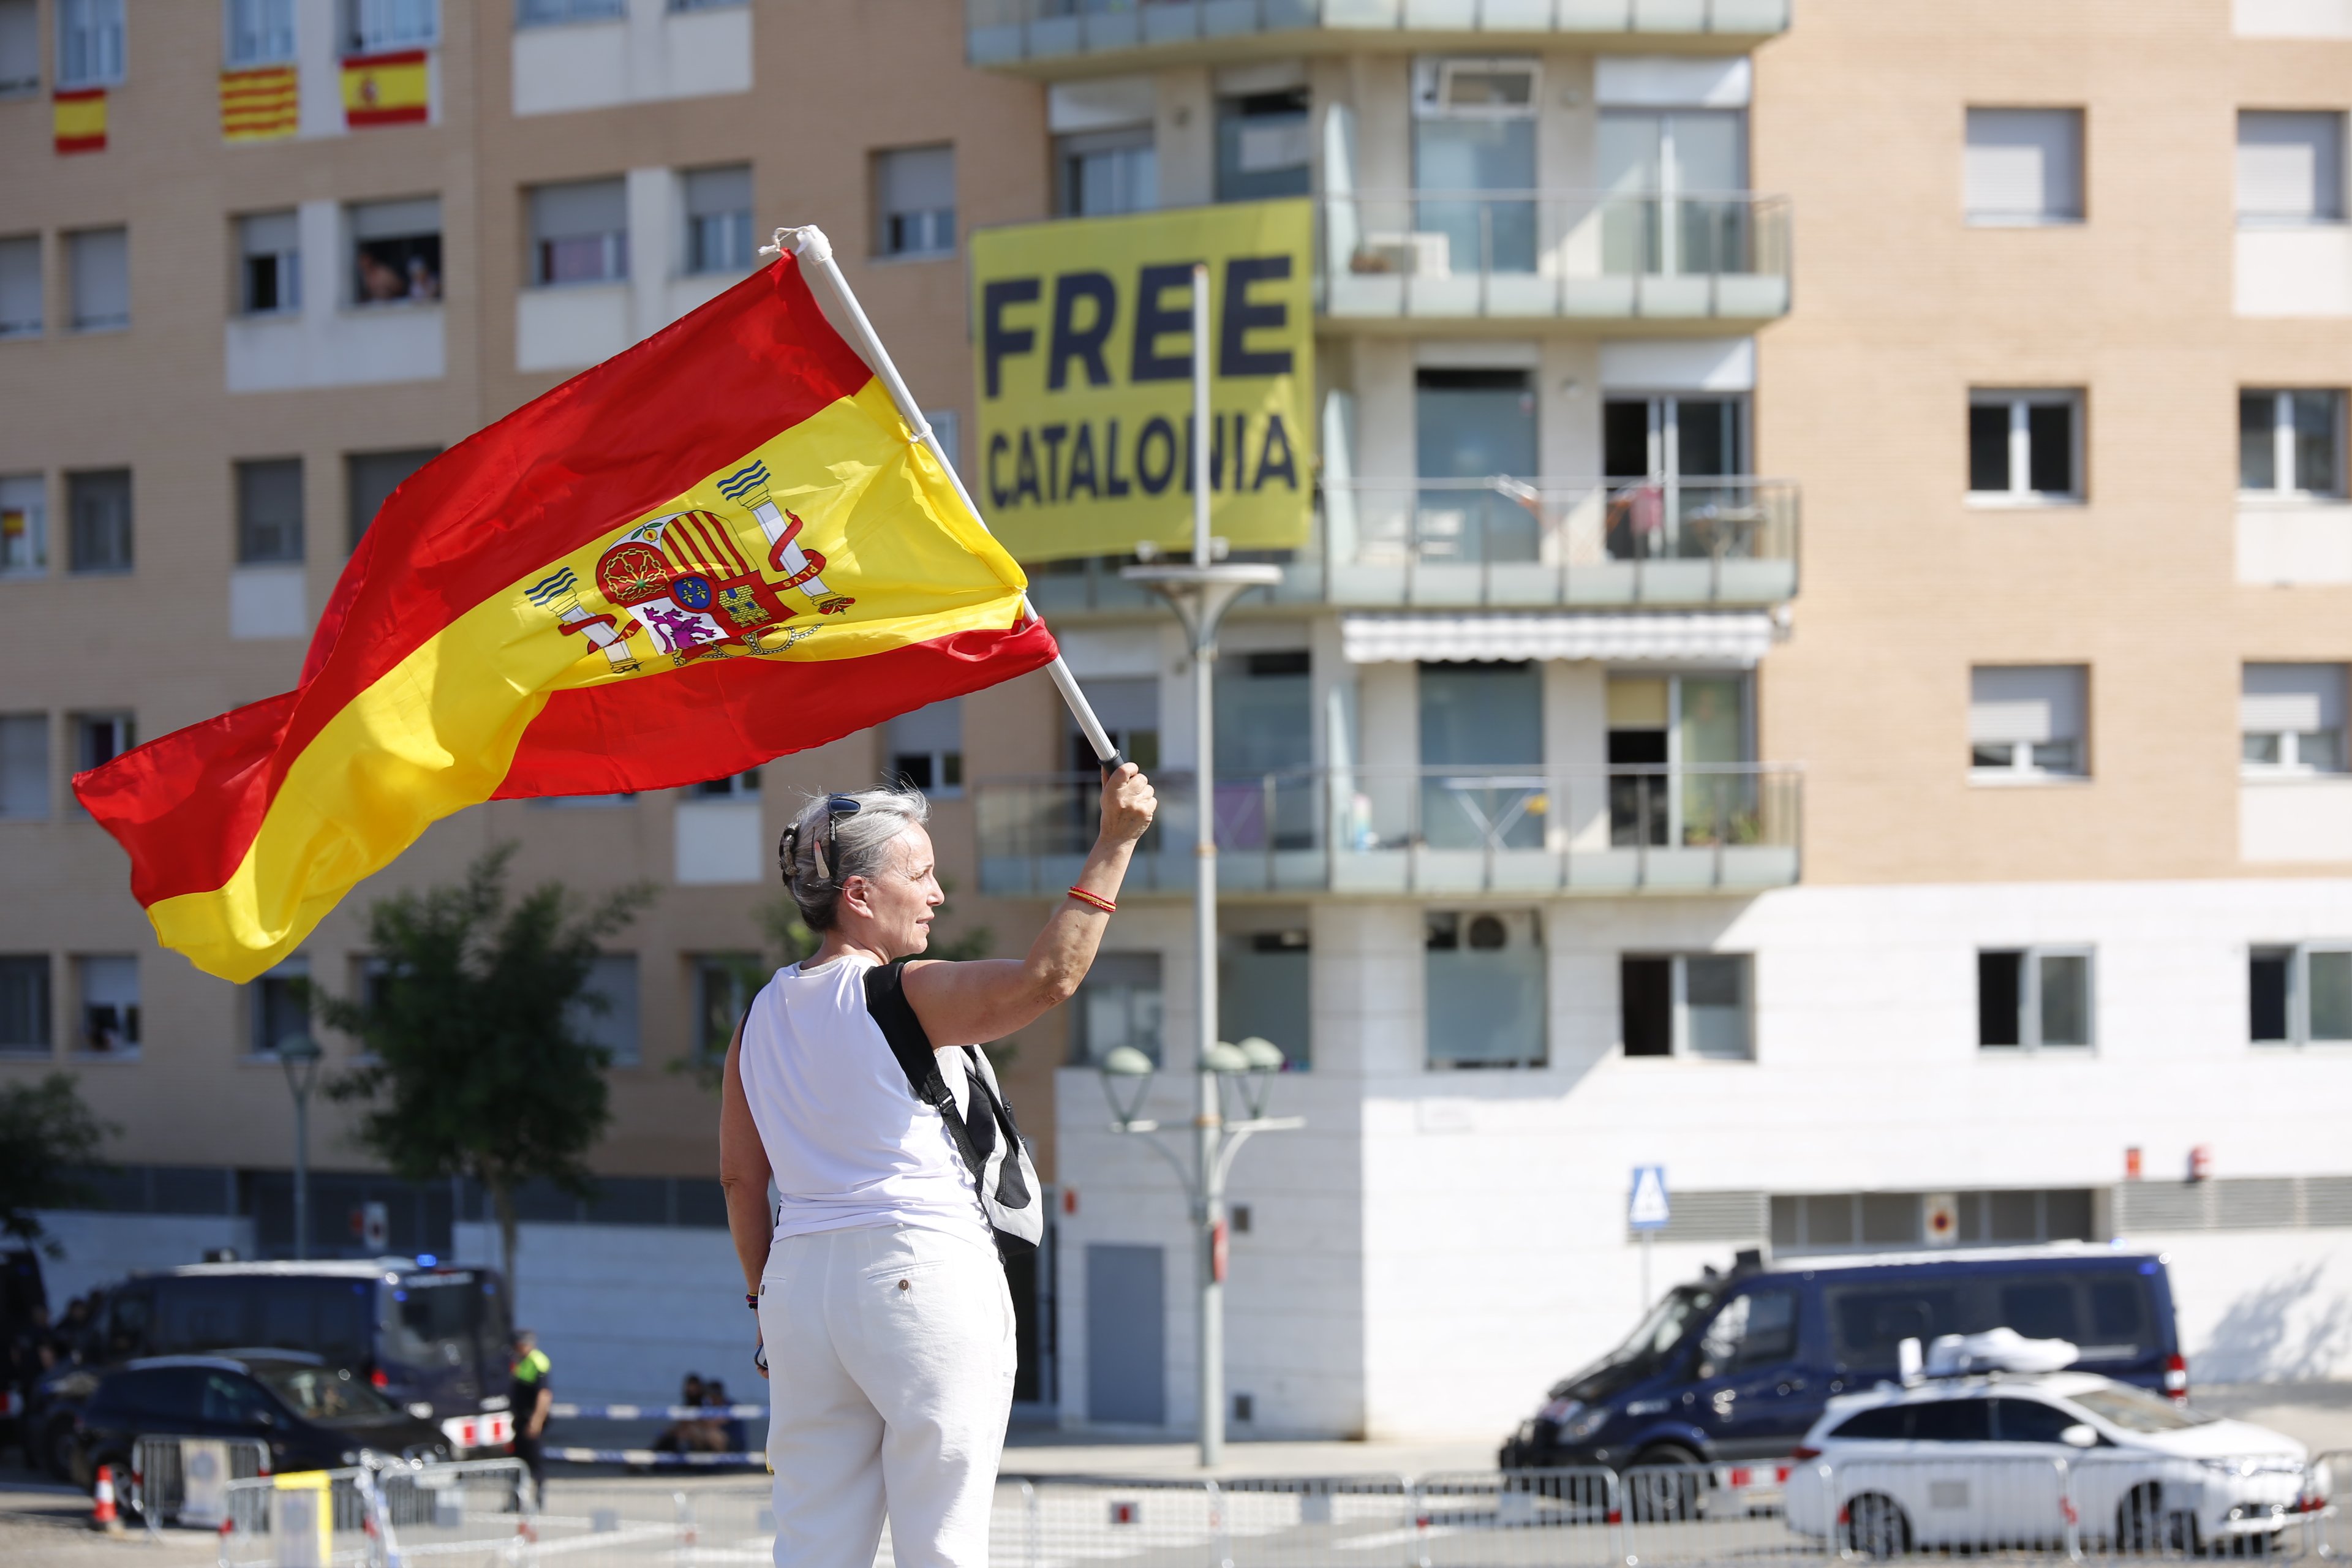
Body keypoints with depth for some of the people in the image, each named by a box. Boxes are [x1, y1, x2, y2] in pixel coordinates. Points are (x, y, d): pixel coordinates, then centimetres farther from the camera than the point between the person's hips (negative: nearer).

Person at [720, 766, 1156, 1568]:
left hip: (801, 1279, 7)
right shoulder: (900, 996, -10)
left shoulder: (763, 1015, 11)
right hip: (922, 1275, -7)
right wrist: (1114, 843, -16)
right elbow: (1049, 976, -21)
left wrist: (766, 1299, 21)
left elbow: (740, 1177, 14)